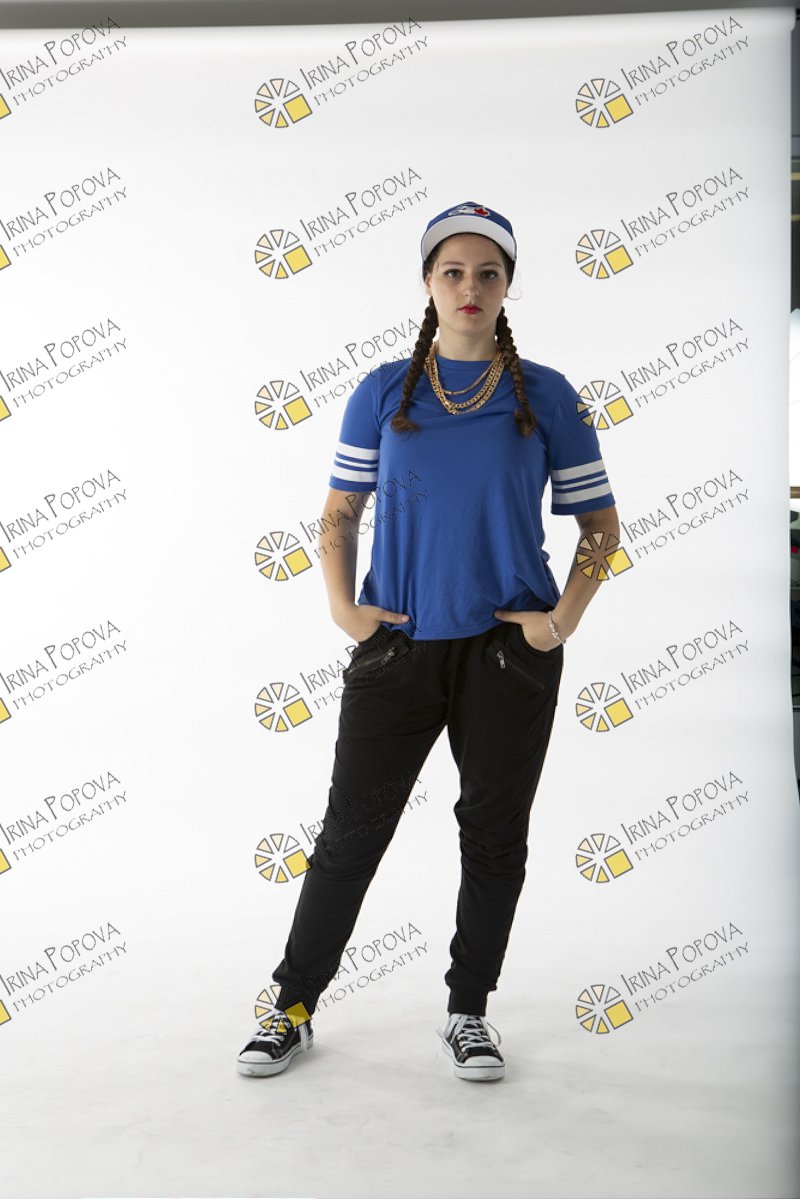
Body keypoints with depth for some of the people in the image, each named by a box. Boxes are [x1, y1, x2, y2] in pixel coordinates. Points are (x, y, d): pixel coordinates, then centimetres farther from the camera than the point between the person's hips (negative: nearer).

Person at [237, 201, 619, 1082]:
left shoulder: (546, 397, 2)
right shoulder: (383, 393, 4)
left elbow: (600, 522, 6)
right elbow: (340, 511, 9)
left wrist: (563, 620, -6)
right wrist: (342, 607, -4)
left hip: (508, 648, 0)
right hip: (397, 645, 0)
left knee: (493, 833, 9)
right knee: (351, 827, 5)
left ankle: (468, 1013, 27)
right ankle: (293, 1008, 22)